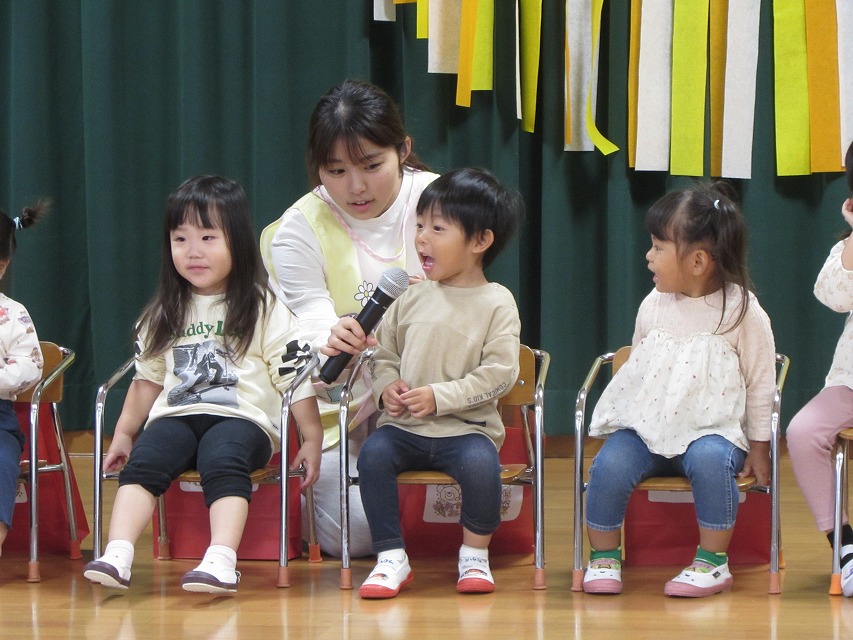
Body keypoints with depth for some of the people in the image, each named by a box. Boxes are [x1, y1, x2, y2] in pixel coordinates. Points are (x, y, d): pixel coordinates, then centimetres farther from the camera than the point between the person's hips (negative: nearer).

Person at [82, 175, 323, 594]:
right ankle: (118, 556, -41)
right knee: (142, 461, -27)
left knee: (222, 460, -36)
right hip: (176, 417, 4)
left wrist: (312, 439, -1)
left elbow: (295, 376, 3)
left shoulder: (264, 310, 6)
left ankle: (221, 560, -51)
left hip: (243, 419, -4)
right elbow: (148, 377, 28)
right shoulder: (164, 315, 20)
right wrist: (123, 433, 23)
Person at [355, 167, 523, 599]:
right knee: (373, 453, -26)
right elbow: (383, 351, 18)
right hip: (403, 425, 4)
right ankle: (391, 557, -16)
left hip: (465, 426, -4)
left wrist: (440, 397, -17)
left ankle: (475, 554, -9)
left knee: (481, 463, -33)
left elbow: (498, 373, -10)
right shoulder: (412, 297, 11)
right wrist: (386, 386, -4)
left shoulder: (496, 304, -3)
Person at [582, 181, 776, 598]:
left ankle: (713, 561, -21)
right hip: (646, 425, 3)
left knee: (711, 459, -36)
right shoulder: (654, 306, 6)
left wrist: (758, 448, 1)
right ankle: (603, 557, -7)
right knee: (610, 463, -26)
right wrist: (622, 417, 13)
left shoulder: (741, 310, -6)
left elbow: (760, 383, 1)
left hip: (711, 430, -3)